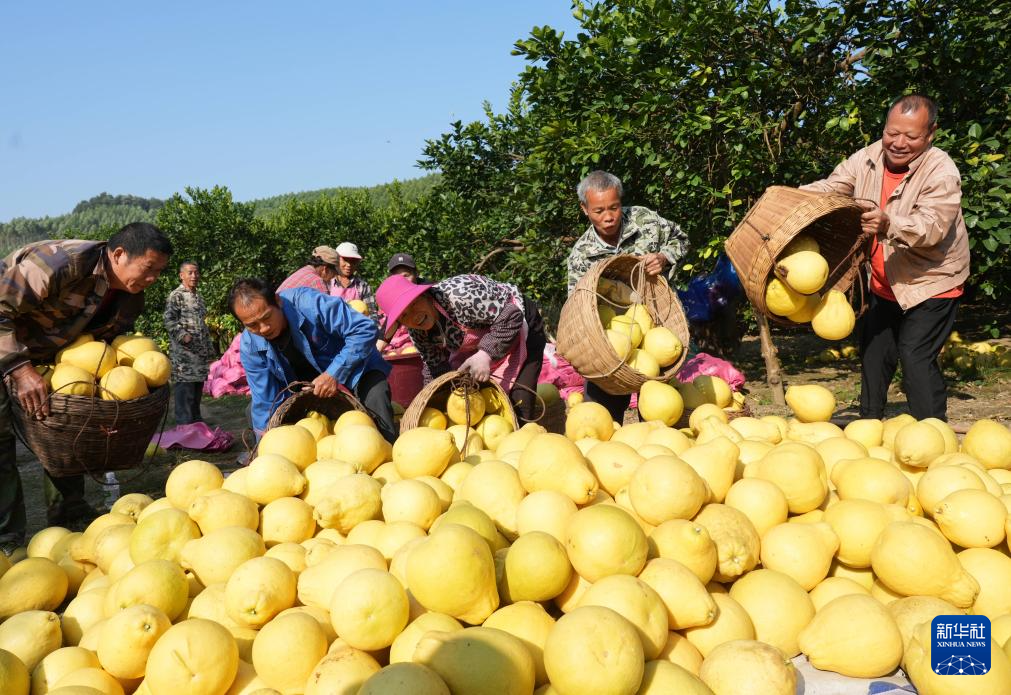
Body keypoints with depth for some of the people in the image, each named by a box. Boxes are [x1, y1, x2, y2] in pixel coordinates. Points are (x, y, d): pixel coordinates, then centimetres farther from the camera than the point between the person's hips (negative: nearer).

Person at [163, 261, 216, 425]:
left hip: (200, 353, 8)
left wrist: (209, 349, 22)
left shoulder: (199, 297, 18)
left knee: (197, 389, 13)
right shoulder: (176, 295, -6)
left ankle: (196, 421, 22)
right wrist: (183, 336, -23)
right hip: (183, 353, -8)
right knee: (185, 391, -7)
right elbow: (168, 319, -16)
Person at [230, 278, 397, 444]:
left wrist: (334, 374, -36)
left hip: (353, 367, -4)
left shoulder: (309, 303, -32)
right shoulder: (250, 346, -17)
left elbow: (365, 329, -32)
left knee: (375, 397, -32)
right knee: (255, 410, -7)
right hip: (304, 381, 4)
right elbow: (267, 404, -12)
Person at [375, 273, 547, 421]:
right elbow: (437, 366, 0)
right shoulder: (417, 332, -12)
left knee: (519, 405, -15)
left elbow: (511, 316, -33)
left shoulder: (458, 295, -36)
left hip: (519, 324, -6)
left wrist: (485, 354, -38)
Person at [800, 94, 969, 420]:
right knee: (874, 353, 15)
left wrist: (890, 224, -55)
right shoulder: (869, 158, -5)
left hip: (930, 284, -6)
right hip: (885, 286, 7)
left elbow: (932, 226, -35)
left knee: (916, 356, -15)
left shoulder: (942, 172, -22)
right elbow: (830, 188, -2)